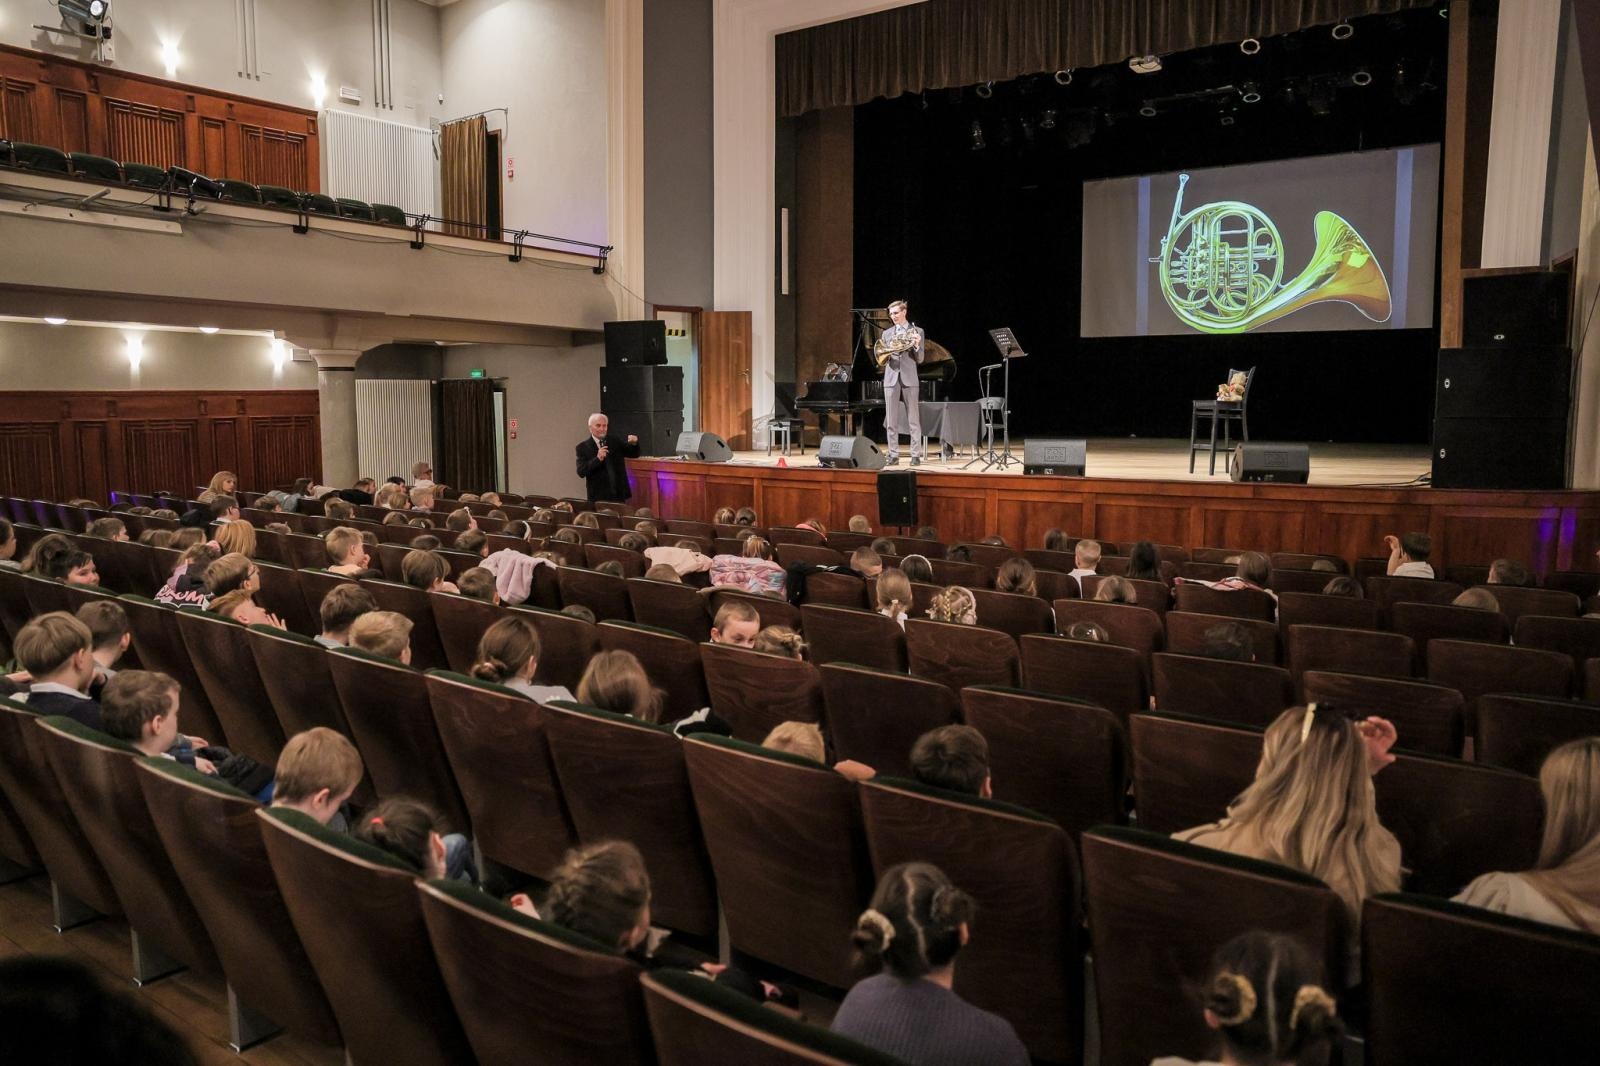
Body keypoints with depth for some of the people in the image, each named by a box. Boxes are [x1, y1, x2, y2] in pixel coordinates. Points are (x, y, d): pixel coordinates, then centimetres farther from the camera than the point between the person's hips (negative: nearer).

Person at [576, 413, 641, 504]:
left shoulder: (615, 442, 8)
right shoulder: (583, 447, -2)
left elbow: (634, 454, 6)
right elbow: (581, 472, -11)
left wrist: (634, 443, -16)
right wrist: (597, 459, -25)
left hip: (619, 495, 3)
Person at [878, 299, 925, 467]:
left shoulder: (916, 331, 5)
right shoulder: (886, 333, 14)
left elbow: (919, 359, 1)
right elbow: (883, 359, 14)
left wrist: (916, 345, -17)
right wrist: (885, 354, -8)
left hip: (909, 379, -3)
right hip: (891, 379, 3)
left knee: (914, 420, -2)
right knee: (891, 421, 1)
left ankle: (916, 455, 1)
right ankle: (893, 455, 6)